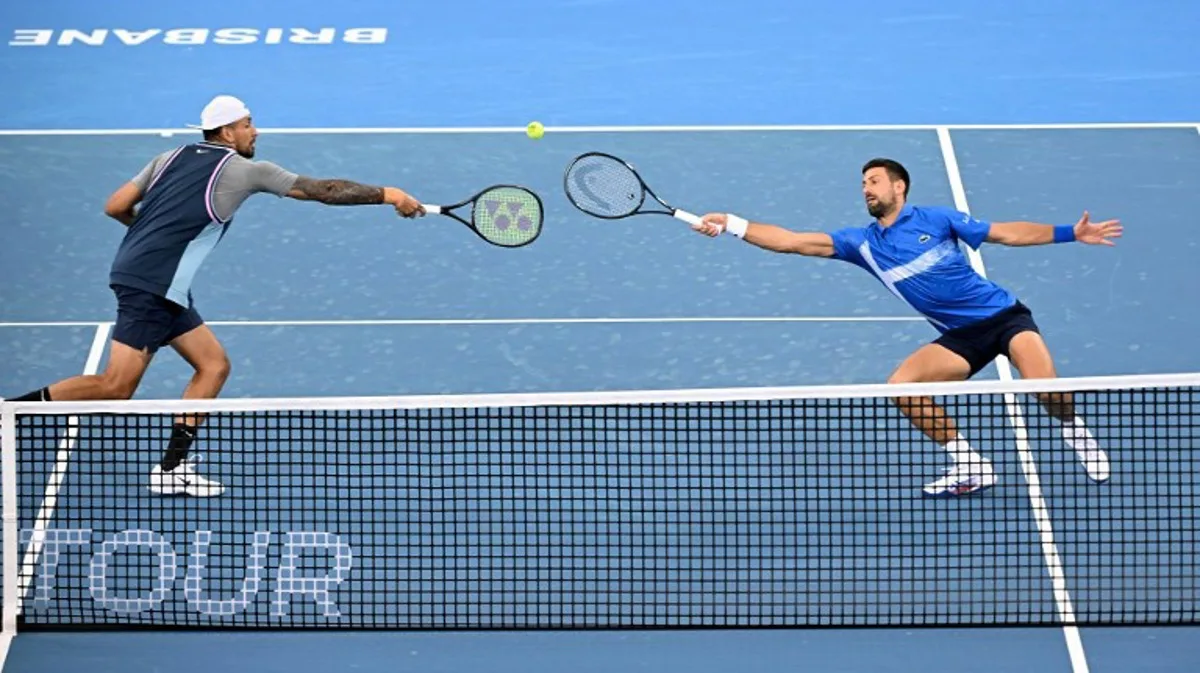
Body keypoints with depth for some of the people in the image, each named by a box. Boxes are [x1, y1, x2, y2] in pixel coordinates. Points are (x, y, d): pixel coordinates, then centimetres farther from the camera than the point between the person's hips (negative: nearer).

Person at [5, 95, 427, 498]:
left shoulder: (172, 158, 16)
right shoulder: (244, 171, -3)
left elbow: (116, 207, 13)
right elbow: (323, 190, 0)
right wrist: (387, 195, 5)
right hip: (151, 285, -9)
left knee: (213, 365, 11)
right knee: (116, 386, -12)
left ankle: (172, 468, 6)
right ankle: (16, 408, -14)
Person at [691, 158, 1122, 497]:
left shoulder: (936, 219, -3)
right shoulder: (863, 243, 4)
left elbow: (1006, 233, 2)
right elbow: (792, 241, -1)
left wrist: (1069, 233, -4)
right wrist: (730, 225, -9)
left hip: (1002, 314, -4)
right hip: (961, 336, 4)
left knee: (1043, 386, -28)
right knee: (901, 386, -17)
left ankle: (1078, 436, 7)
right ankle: (969, 467, -3)